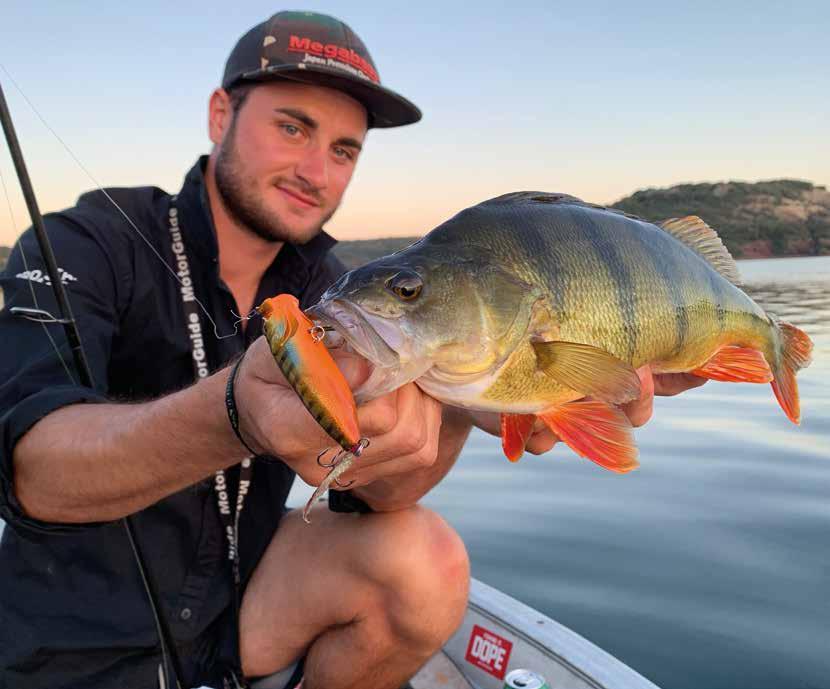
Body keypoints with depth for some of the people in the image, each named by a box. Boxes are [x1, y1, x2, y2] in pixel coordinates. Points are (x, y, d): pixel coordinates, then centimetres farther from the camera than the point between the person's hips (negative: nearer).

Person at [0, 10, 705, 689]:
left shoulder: (322, 283, -3)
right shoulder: (86, 243, -15)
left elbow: (372, 491, -13)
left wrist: (457, 404, -33)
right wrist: (232, 415, -50)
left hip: (236, 607, 3)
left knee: (425, 562, -17)